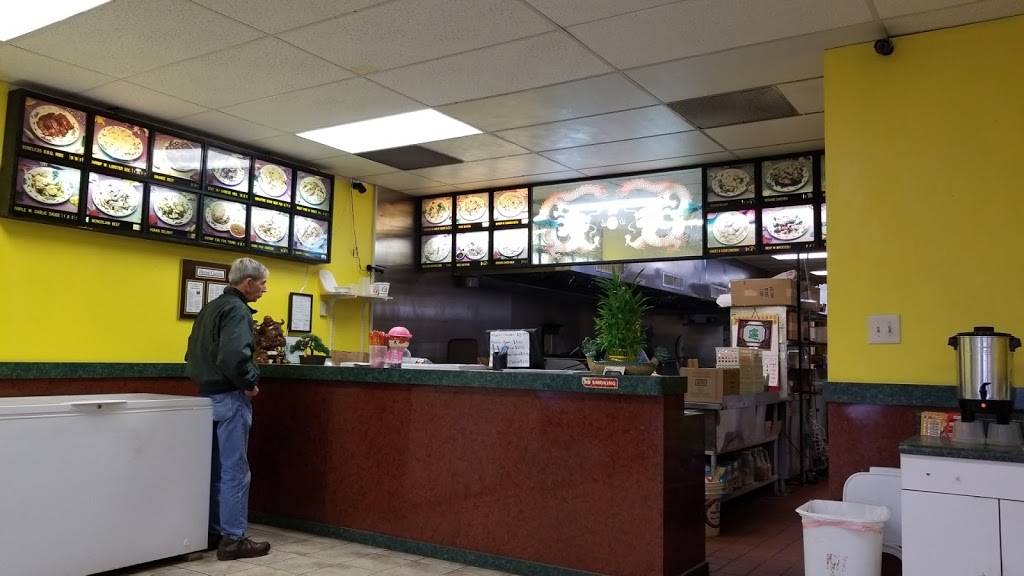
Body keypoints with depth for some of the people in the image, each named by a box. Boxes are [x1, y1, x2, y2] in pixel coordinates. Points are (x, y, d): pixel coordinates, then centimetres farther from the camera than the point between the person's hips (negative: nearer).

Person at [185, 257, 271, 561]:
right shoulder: (237, 310, -15)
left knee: (215, 468, 15)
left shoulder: (211, 308, 14)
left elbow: (195, 351, 18)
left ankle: (212, 531, 24)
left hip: (208, 394, 9)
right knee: (234, 469, -3)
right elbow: (234, 355, -30)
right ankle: (233, 539, 2)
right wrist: (249, 383, -16)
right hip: (230, 397, -9)